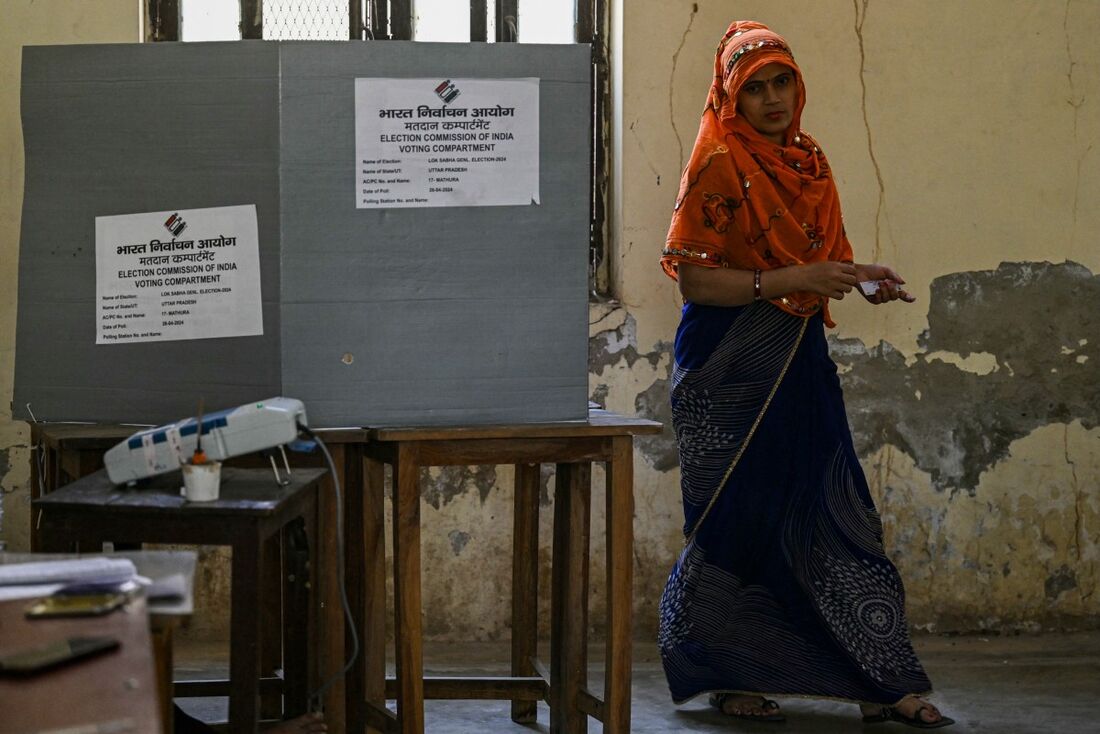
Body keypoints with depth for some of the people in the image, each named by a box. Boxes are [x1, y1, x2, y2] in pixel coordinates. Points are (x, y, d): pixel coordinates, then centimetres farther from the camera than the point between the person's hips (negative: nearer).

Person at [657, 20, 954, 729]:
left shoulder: (810, 162, 12)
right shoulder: (719, 166, -9)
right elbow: (694, 277, -15)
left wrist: (862, 278, 0)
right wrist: (789, 280, -23)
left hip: (801, 360, 6)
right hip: (731, 370, -6)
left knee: (833, 514, 3)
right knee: (738, 520, 1)